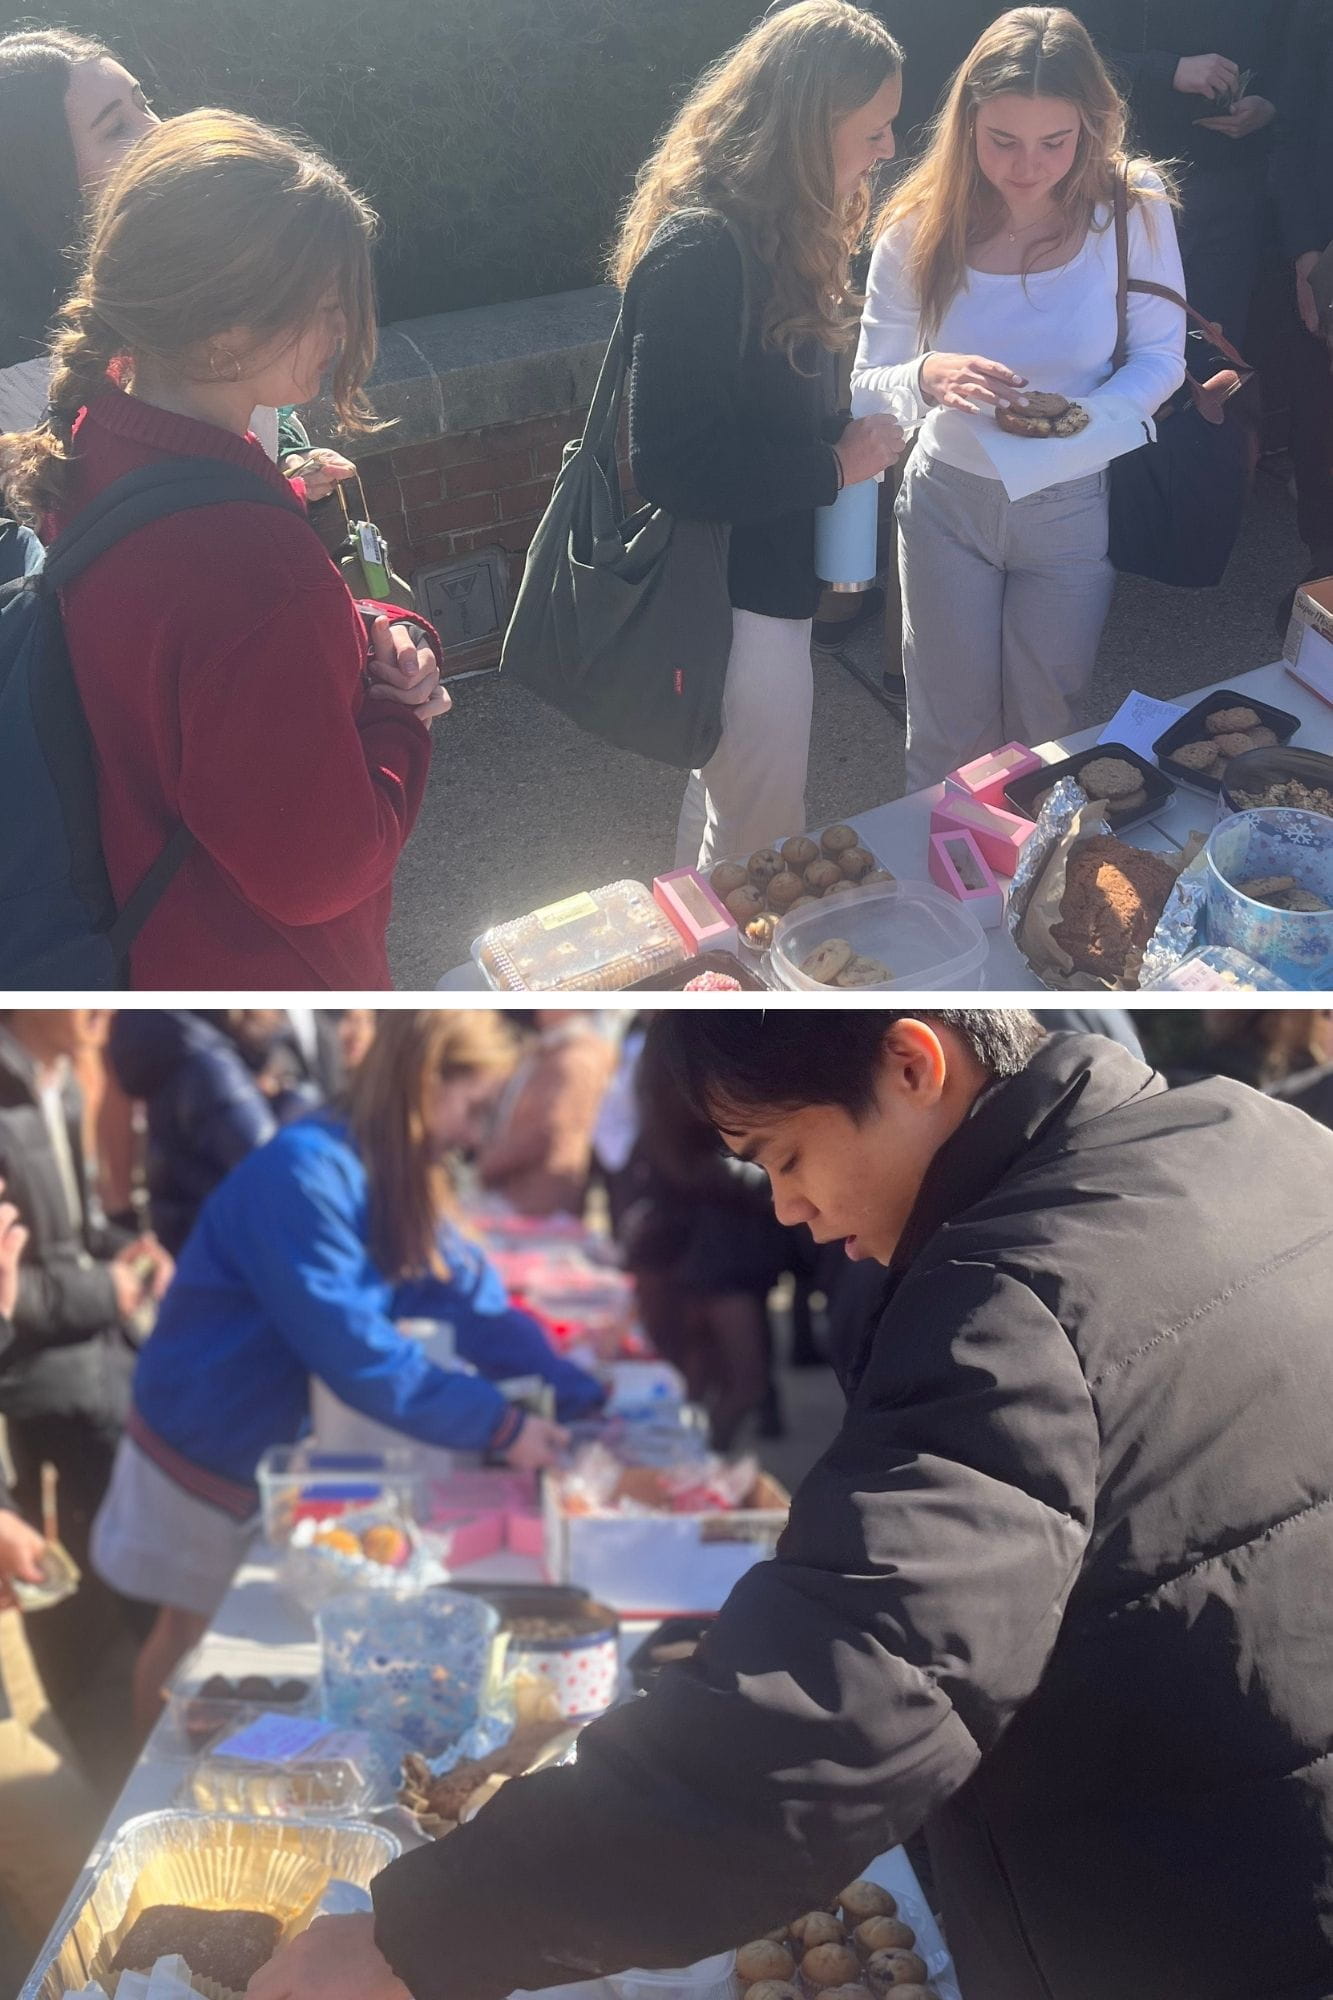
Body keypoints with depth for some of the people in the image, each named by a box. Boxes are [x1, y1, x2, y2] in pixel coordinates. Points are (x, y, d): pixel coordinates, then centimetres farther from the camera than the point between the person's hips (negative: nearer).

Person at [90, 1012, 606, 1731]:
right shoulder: (306, 1172, -30)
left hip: (288, 1450, 7)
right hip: (205, 1454, -7)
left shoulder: (399, 1179, -3)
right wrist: (498, 1425, -31)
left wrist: (588, 1400, -14)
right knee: (195, 1635, 12)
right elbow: (352, 1349, -33)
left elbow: (476, 1303, -5)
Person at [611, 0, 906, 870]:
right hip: (734, 599, -10)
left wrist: (844, 442, -2)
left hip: (770, 567, 10)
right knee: (761, 848, 5)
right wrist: (835, 466, -19)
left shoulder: (774, 227, 5)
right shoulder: (701, 252, -26)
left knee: (724, 803, 26)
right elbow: (674, 467, -28)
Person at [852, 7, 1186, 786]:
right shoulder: (920, 228, -15)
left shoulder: (1132, 211, -16)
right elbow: (867, 386, -14)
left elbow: (1161, 356, -7)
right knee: (950, 737, 13)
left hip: (1074, 508, 0)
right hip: (949, 497, 0)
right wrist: (928, 377, -38)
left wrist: (1087, 421, -28)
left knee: (1046, 731, 18)